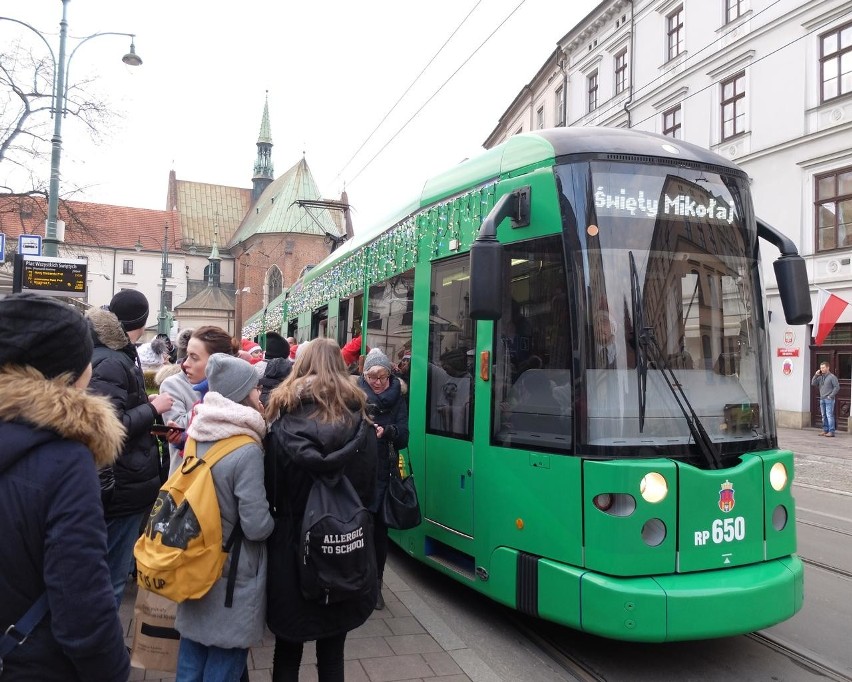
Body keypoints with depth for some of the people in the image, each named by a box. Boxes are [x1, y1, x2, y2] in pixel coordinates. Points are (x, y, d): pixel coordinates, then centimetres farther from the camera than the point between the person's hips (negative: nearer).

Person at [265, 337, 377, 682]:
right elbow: (369, 489, 0)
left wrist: (278, 522, 8)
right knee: (332, 651, 17)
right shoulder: (360, 422, -5)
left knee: (287, 648, 16)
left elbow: (270, 488, -7)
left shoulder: (283, 421, -10)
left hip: (292, 543, -1)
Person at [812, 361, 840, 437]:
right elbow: (813, 383, 8)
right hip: (822, 399, 7)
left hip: (829, 399, -6)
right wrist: (816, 375, -2)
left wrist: (831, 395, -12)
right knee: (824, 416, 9)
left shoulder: (832, 377, -6)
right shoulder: (820, 377, 12)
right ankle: (825, 430, 15)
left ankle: (831, 432, -9)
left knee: (829, 415, -9)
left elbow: (837, 387, -9)